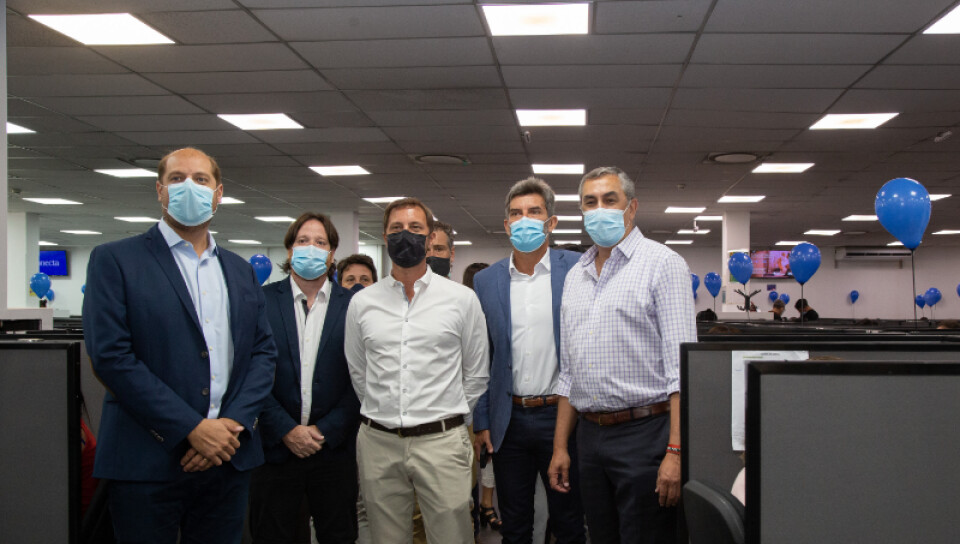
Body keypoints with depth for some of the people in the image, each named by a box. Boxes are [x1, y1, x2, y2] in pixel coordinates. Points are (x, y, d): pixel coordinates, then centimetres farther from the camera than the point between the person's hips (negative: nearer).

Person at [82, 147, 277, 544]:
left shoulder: (241, 271, 13)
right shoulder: (115, 260, -2)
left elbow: (264, 351, 9)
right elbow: (110, 356, -11)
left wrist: (235, 423, -7)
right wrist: (192, 429, -14)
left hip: (229, 459, 4)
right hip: (148, 463, -4)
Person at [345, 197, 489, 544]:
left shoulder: (462, 299, 1)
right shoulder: (362, 302, 6)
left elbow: (475, 375, 7)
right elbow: (358, 373, 15)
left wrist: (450, 418, 9)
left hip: (441, 442, -2)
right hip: (377, 442, 2)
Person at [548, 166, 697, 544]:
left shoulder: (661, 263, -5)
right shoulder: (575, 276, 15)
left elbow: (680, 365, -12)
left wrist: (676, 451, -19)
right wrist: (560, 445, 14)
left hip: (644, 432, -6)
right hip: (590, 436, 6)